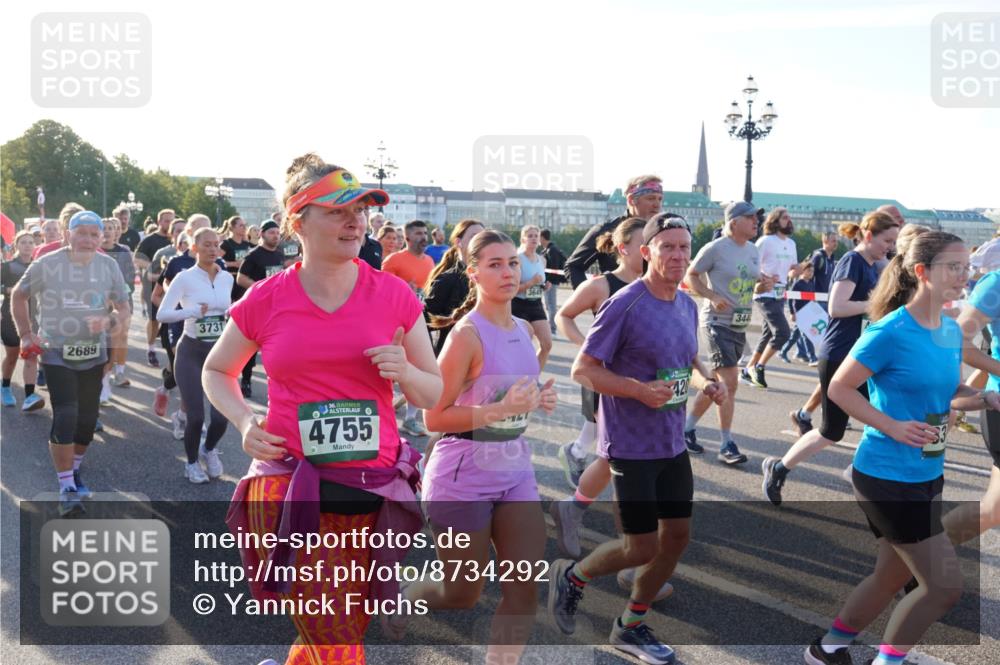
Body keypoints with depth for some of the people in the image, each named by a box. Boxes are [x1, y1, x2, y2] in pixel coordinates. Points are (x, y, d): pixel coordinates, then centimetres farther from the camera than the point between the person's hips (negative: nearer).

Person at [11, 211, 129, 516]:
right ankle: (67, 489, -4)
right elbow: (18, 296, 5)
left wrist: (109, 322, -20)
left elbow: (124, 309, 1)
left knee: (87, 419, 11)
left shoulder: (109, 266, -4)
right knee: (65, 417, -13)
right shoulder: (47, 264, -10)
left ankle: (73, 472, 34)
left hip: (93, 355, 3)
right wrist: (26, 335, 0)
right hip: (57, 355, -3)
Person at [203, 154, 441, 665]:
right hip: (287, 488, -2)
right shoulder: (266, 300, -2)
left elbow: (434, 395, 7)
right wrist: (244, 420, -3)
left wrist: (405, 372, -14)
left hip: (372, 492, 2)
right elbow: (216, 371, 15)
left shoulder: (394, 295, 0)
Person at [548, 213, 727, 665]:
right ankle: (571, 577, 27)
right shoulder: (624, 304, -17)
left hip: (673, 444, 8)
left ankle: (631, 627, 31)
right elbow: (582, 370, -16)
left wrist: (707, 382, -2)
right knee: (641, 548, -2)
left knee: (677, 536, 12)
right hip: (632, 446, -8)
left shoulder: (687, 305, 6)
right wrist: (640, 390, -27)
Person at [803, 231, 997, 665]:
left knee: (892, 577, 19)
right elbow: (839, 389, -15)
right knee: (945, 586, -4)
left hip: (927, 475, 9)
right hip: (887, 476, -9)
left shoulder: (952, 331, 5)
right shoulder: (891, 332, -19)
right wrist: (892, 426, -23)